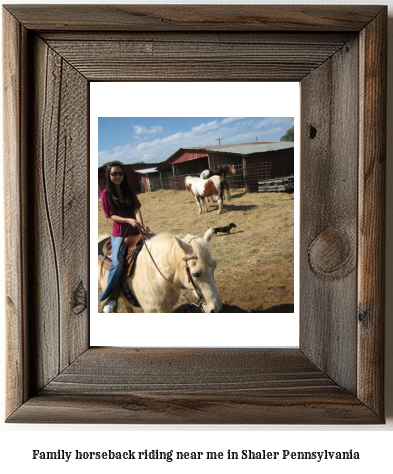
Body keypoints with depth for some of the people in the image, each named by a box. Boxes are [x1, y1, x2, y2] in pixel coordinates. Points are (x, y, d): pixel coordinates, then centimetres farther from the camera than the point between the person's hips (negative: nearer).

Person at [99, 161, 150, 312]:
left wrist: (140, 224, -23)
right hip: (119, 233, -5)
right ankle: (110, 297, -14)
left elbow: (136, 209, -4)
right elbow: (111, 216, -9)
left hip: (135, 231, 5)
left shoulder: (130, 191, 6)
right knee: (117, 262, -25)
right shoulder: (106, 194, -5)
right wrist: (128, 220, -24)